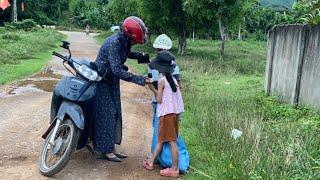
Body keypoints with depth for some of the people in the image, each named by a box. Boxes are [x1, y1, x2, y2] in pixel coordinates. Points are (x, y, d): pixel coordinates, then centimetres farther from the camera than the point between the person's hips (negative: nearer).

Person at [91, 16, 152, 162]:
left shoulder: (125, 42, -3)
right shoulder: (114, 43, -29)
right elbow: (118, 71, -34)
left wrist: (142, 57, 3)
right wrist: (140, 80, -34)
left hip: (112, 81, 9)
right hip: (101, 81, -9)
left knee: (115, 114, 9)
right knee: (106, 115, -7)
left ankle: (110, 148, 19)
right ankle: (104, 150, 4)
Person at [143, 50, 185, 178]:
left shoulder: (162, 80, -10)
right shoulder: (172, 79, 12)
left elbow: (159, 99, -10)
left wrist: (152, 88, 1)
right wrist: (155, 88, 16)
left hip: (167, 113, -8)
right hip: (174, 112, 8)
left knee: (172, 141, -4)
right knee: (161, 139, 13)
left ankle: (174, 169, 1)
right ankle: (150, 162, 23)